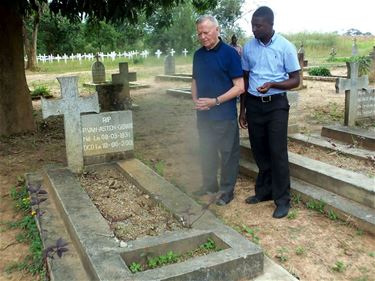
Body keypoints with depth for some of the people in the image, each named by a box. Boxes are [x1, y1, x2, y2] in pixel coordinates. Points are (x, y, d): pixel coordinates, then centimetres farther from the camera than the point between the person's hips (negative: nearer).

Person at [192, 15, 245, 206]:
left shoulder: (229, 53, -10)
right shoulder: (198, 55, 8)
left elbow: (240, 87, -13)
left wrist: (215, 101, -18)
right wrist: (195, 99, -1)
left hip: (225, 116, -6)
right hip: (203, 115, 6)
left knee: (228, 154, 6)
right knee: (207, 152, 17)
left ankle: (226, 191, 21)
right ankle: (209, 185, 35)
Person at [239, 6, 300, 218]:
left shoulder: (286, 47, -7)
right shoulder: (248, 47, 4)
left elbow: (295, 80, -5)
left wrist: (273, 84, -24)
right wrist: (242, 109, 11)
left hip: (276, 104, -4)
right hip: (254, 104, 4)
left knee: (277, 152, -5)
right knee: (259, 151, 10)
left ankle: (283, 200, 5)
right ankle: (264, 191, 26)